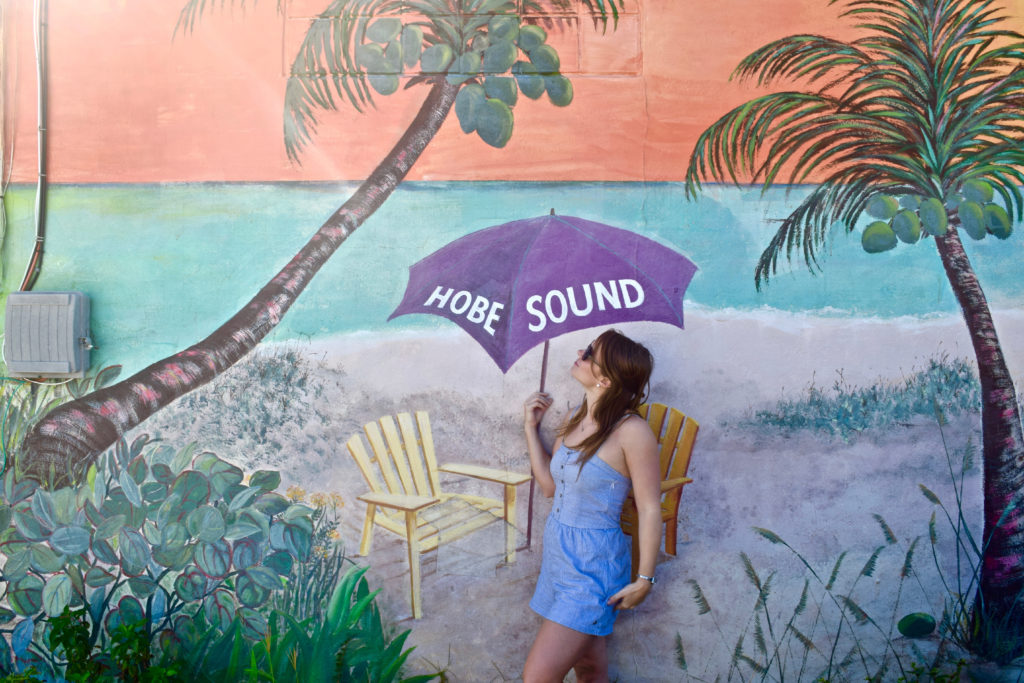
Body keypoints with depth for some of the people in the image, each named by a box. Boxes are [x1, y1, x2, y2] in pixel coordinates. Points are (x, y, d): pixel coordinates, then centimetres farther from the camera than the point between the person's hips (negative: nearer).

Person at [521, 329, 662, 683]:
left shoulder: (632, 431, -20)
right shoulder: (574, 422, 3)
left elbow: (650, 509, -15)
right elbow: (549, 485, 10)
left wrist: (644, 578, -12)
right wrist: (531, 428, 5)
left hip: (593, 563, -7)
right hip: (557, 549, 8)